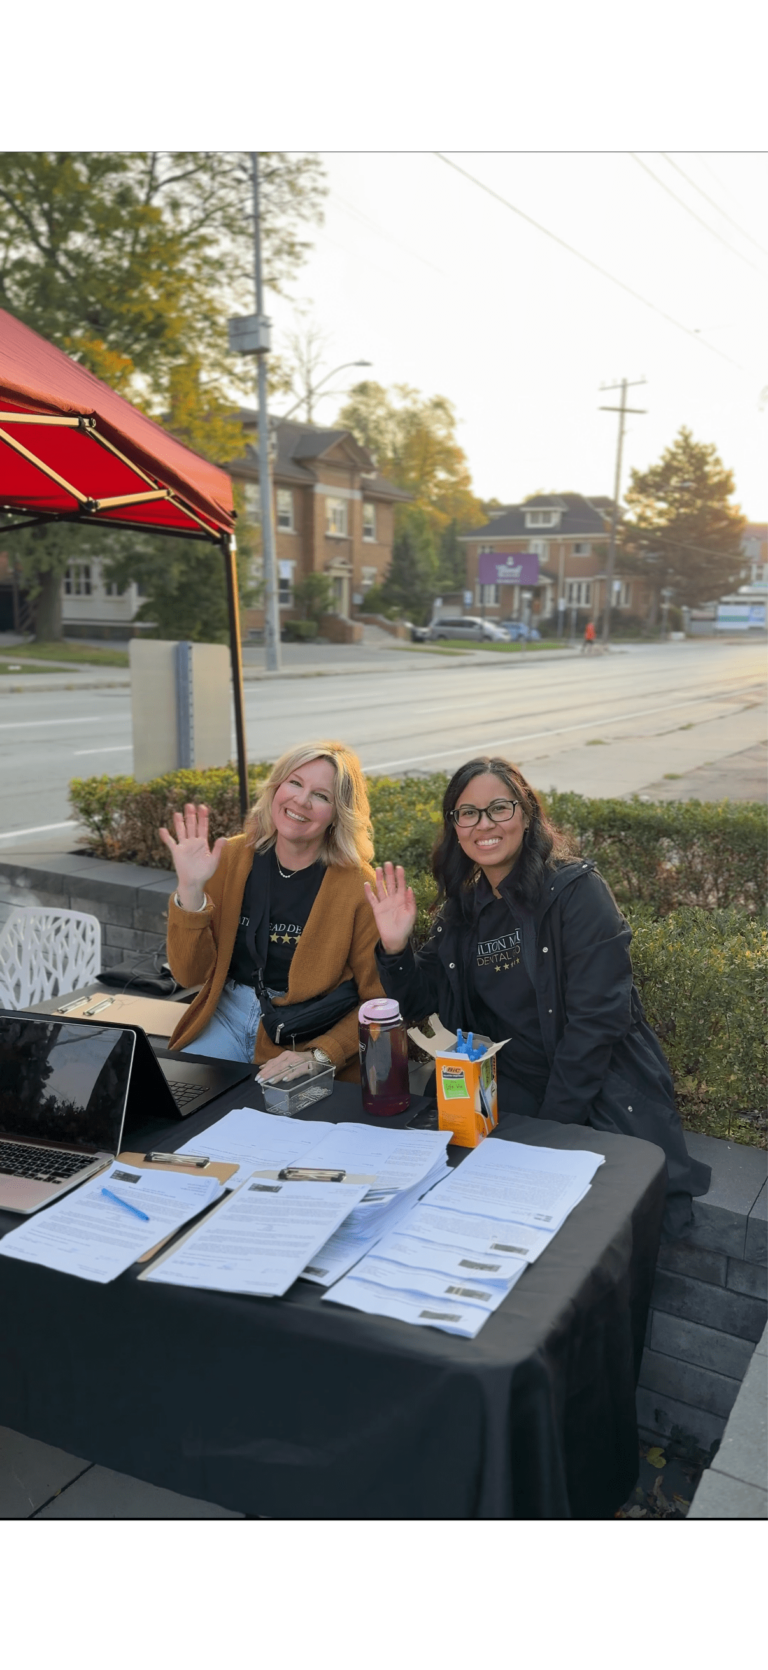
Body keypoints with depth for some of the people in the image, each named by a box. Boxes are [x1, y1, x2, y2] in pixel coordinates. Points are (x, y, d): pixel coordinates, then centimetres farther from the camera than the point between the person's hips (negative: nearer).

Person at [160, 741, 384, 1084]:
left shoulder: (357, 885, -12)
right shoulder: (232, 856, -1)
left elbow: (378, 1002, -7)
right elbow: (190, 974, -3)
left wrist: (318, 1055, -21)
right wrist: (190, 889, -17)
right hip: (227, 1014, 4)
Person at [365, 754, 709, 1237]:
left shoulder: (576, 890, -13)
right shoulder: (462, 909, 6)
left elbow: (596, 1019, -17)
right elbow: (423, 1002, 8)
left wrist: (553, 1122, -18)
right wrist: (395, 948, -10)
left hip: (601, 1102, -4)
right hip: (511, 1098, 5)